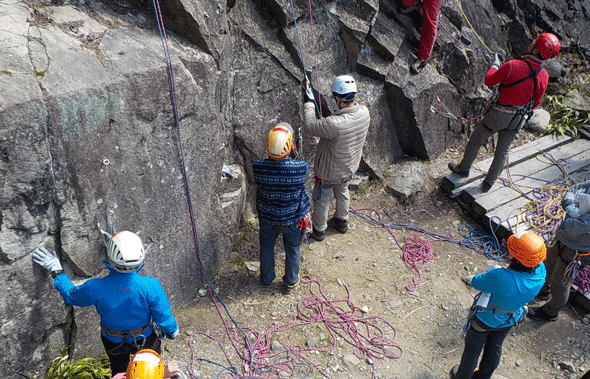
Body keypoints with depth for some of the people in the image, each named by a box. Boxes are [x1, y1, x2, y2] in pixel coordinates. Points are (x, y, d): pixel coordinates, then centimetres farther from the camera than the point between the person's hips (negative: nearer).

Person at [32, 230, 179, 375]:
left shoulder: (96, 288, -33)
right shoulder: (151, 286, -36)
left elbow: (70, 296, -9)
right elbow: (164, 318, -22)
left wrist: (56, 271, 1)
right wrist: (172, 331, 0)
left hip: (114, 342, 2)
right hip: (145, 339, -1)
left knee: (119, 372, 31)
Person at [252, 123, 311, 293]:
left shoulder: (258, 167, -29)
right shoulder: (301, 168, -32)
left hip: (267, 218, 1)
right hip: (292, 219, -1)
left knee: (266, 248, 29)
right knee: (292, 250, 26)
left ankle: (266, 278, 53)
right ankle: (291, 282, 49)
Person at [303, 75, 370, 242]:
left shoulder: (335, 124, -42)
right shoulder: (364, 112, -19)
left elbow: (310, 126, -26)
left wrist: (309, 102, -14)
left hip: (329, 171, -6)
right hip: (350, 167, 6)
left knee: (321, 200, 20)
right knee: (342, 192, 33)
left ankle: (318, 230, 43)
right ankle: (342, 222, 56)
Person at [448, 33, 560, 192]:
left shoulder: (512, 66, -25)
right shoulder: (544, 76, -8)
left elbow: (489, 81, -12)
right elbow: (536, 102, 4)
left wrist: (495, 64, 4)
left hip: (499, 114, -5)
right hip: (518, 119, 5)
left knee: (476, 139, 19)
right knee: (503, 150, 21)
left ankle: (463, 168, 38)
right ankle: (489, 183, 33)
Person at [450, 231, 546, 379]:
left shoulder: (501, 278, -45)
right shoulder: (541, 272, -26)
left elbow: (475, 282, -26)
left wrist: (492, 272, -10)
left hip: (486, 319, -5)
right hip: (511, 319, 6)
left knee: (472, 349, 23)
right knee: (494, 348, 32)